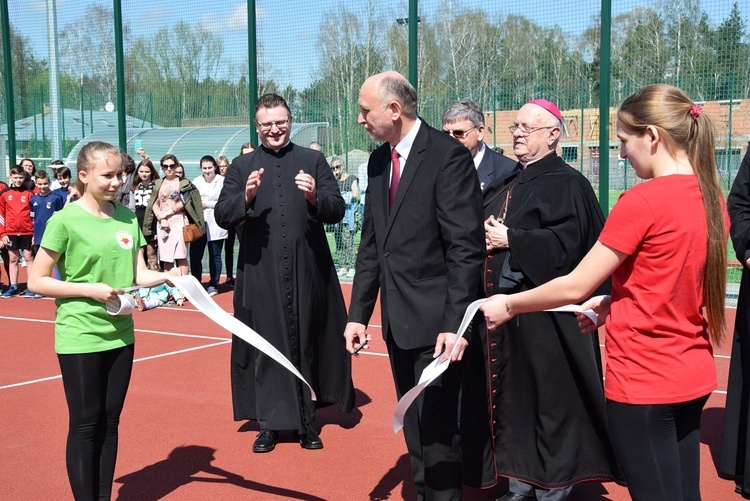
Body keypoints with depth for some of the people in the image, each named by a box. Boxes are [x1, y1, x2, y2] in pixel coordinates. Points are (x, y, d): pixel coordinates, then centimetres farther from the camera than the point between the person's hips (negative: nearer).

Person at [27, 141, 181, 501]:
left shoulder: (128, 218, 4)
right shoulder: (65, 220, -12)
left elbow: (140, 274, 4)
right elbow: (36, 282, -10)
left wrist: (169, 276, -16)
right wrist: (90, 289, -19)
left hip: (120, 334, 5)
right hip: (80, 337, -5)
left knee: (109, 421, 14)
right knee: (85, 423, 3)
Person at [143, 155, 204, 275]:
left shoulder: (184, 183, 5)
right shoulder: (157, 184, 14)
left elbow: (184, 202, -6)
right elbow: (154, 205, 7)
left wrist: (168, 212, -8)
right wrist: (162, 219, -7)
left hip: (179, 220, -3)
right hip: (162, 222, 4)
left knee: (181, 256, -8)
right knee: (166, 258, 5)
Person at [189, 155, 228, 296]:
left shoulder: (222, 181, -3)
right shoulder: (196, 182, 10)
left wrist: (207, 204, -9)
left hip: (215, 225, -3)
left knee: (215, 256, 7)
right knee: (195, 255, -1)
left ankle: (213, 285, 18)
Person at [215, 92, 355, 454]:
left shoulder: (313, 161, 6)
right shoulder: (241, 166, 8)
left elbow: (337, 210, -2)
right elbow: (222, 217, 0)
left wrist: (315, 198, -22)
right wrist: (246, 197, -18)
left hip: (308, 271, 0)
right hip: (260, 273, 0)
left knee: (308, 343, 7)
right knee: (265, 346, 4)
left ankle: (306, 422, 19)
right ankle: (269, 424, 14)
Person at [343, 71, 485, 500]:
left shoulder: (447, 155, -13)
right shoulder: (379, 160, 10)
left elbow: (466, 248, -17)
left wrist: (455, 322, -21)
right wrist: (359, 313, 9)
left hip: (435, 319, -7)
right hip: (398, 319, 8)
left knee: (437, 425, 0)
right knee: (414, 425, 18)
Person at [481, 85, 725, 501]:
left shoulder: (641, 201, -19)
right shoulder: (713, 199, 3)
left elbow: (575, 286, -14)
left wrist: (508, 305, -1)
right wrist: (615, 303, 14)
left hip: (643, 382, -8)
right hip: (694, 376, 8)